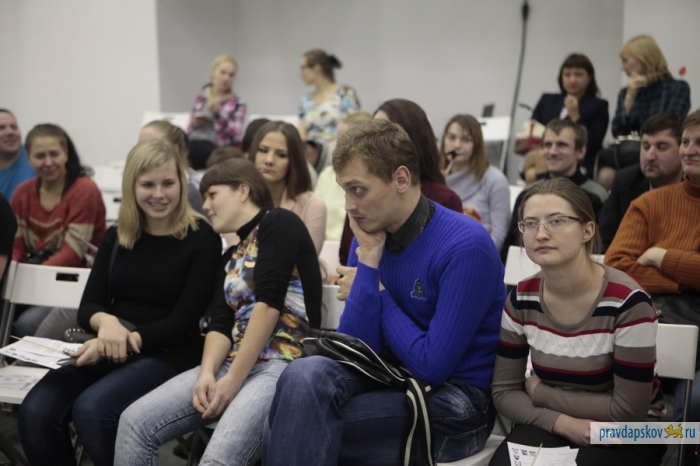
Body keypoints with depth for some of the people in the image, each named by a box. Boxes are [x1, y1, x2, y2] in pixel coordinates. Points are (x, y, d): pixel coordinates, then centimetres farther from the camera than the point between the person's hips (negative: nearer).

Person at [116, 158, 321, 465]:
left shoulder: (278, 223, -1)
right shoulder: (231, 258, 24)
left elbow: (268, 303, -13)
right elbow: (220, 324, 10)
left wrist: (234, 379, -15)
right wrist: (207, 373, -10)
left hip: (284, 362, -8)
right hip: (233, 364, 8)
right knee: (135, 421, -9)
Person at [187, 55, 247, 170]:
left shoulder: (237, 103, 9)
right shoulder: (200, 98, 18)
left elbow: (236, 135, -5)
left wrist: (218, 114, -15)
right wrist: (194, 124, 1)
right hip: (194, 142, 3)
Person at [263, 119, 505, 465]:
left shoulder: (466, 247, -17)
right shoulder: (369, 236, 3)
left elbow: (432, 366, -19)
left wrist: (378, 293, -7)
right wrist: (369, 259, -11)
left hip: (455, 401, -6)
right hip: (390, 380, 6)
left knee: (297, 427, -24)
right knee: (306, 374, -25)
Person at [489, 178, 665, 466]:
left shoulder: (628, 301, -20)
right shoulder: (521, 299, -7)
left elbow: (628, 412, -17)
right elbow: (505, 391, 0)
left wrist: (539, 391, -10)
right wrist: (561, 421, -19)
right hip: (551, 424, 3)